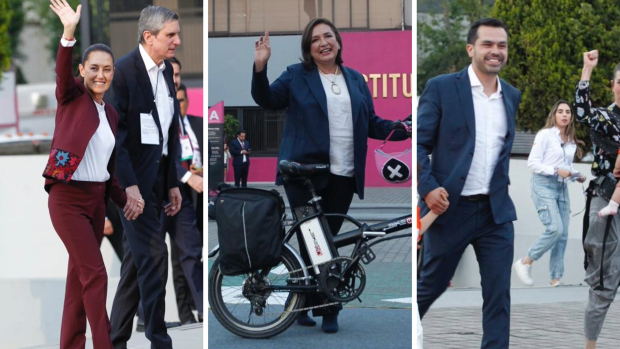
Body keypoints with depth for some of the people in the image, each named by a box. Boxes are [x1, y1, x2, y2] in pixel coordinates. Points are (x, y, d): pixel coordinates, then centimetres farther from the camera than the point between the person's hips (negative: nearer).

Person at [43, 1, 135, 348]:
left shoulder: (111, 114, 13)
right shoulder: (72, 96, -3)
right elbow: (63, 71, -26)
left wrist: (125, 200, 4)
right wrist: (69, 33, -42)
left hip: (97, 199, 6)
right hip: (68, 198, -6)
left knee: (80, 274, 9)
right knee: (95, 274, -10)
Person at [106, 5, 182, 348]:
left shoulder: (166, 71, 11)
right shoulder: (123, 71, -13)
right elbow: (114, 133, -17)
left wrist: (172, 183, 13)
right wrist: (128, 184, -22)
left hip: (156, 177, 8)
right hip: (132, 178, -8)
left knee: (136, 261, 11)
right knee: (153, 256, -10)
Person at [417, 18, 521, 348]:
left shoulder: (513, 96, 10)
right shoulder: (441, 87, -4)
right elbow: (418, 143, -6)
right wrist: (427, 188, -17)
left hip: (497, 211, 3)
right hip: (449, 208, -3)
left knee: (499, 294, -1)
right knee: (430, 286, 11)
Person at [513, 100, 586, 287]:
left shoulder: (571, 140, 14)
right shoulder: (545, 135, -7)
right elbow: (532, 163, -11)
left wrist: (576, 175, 2)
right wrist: (556, 170, -20)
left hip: (562, 188, 7)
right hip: (544, 186, -7)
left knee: (563, 234, 1)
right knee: (555, 229, -21)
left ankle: (556, 278, 5)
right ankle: (524, 263, -6)